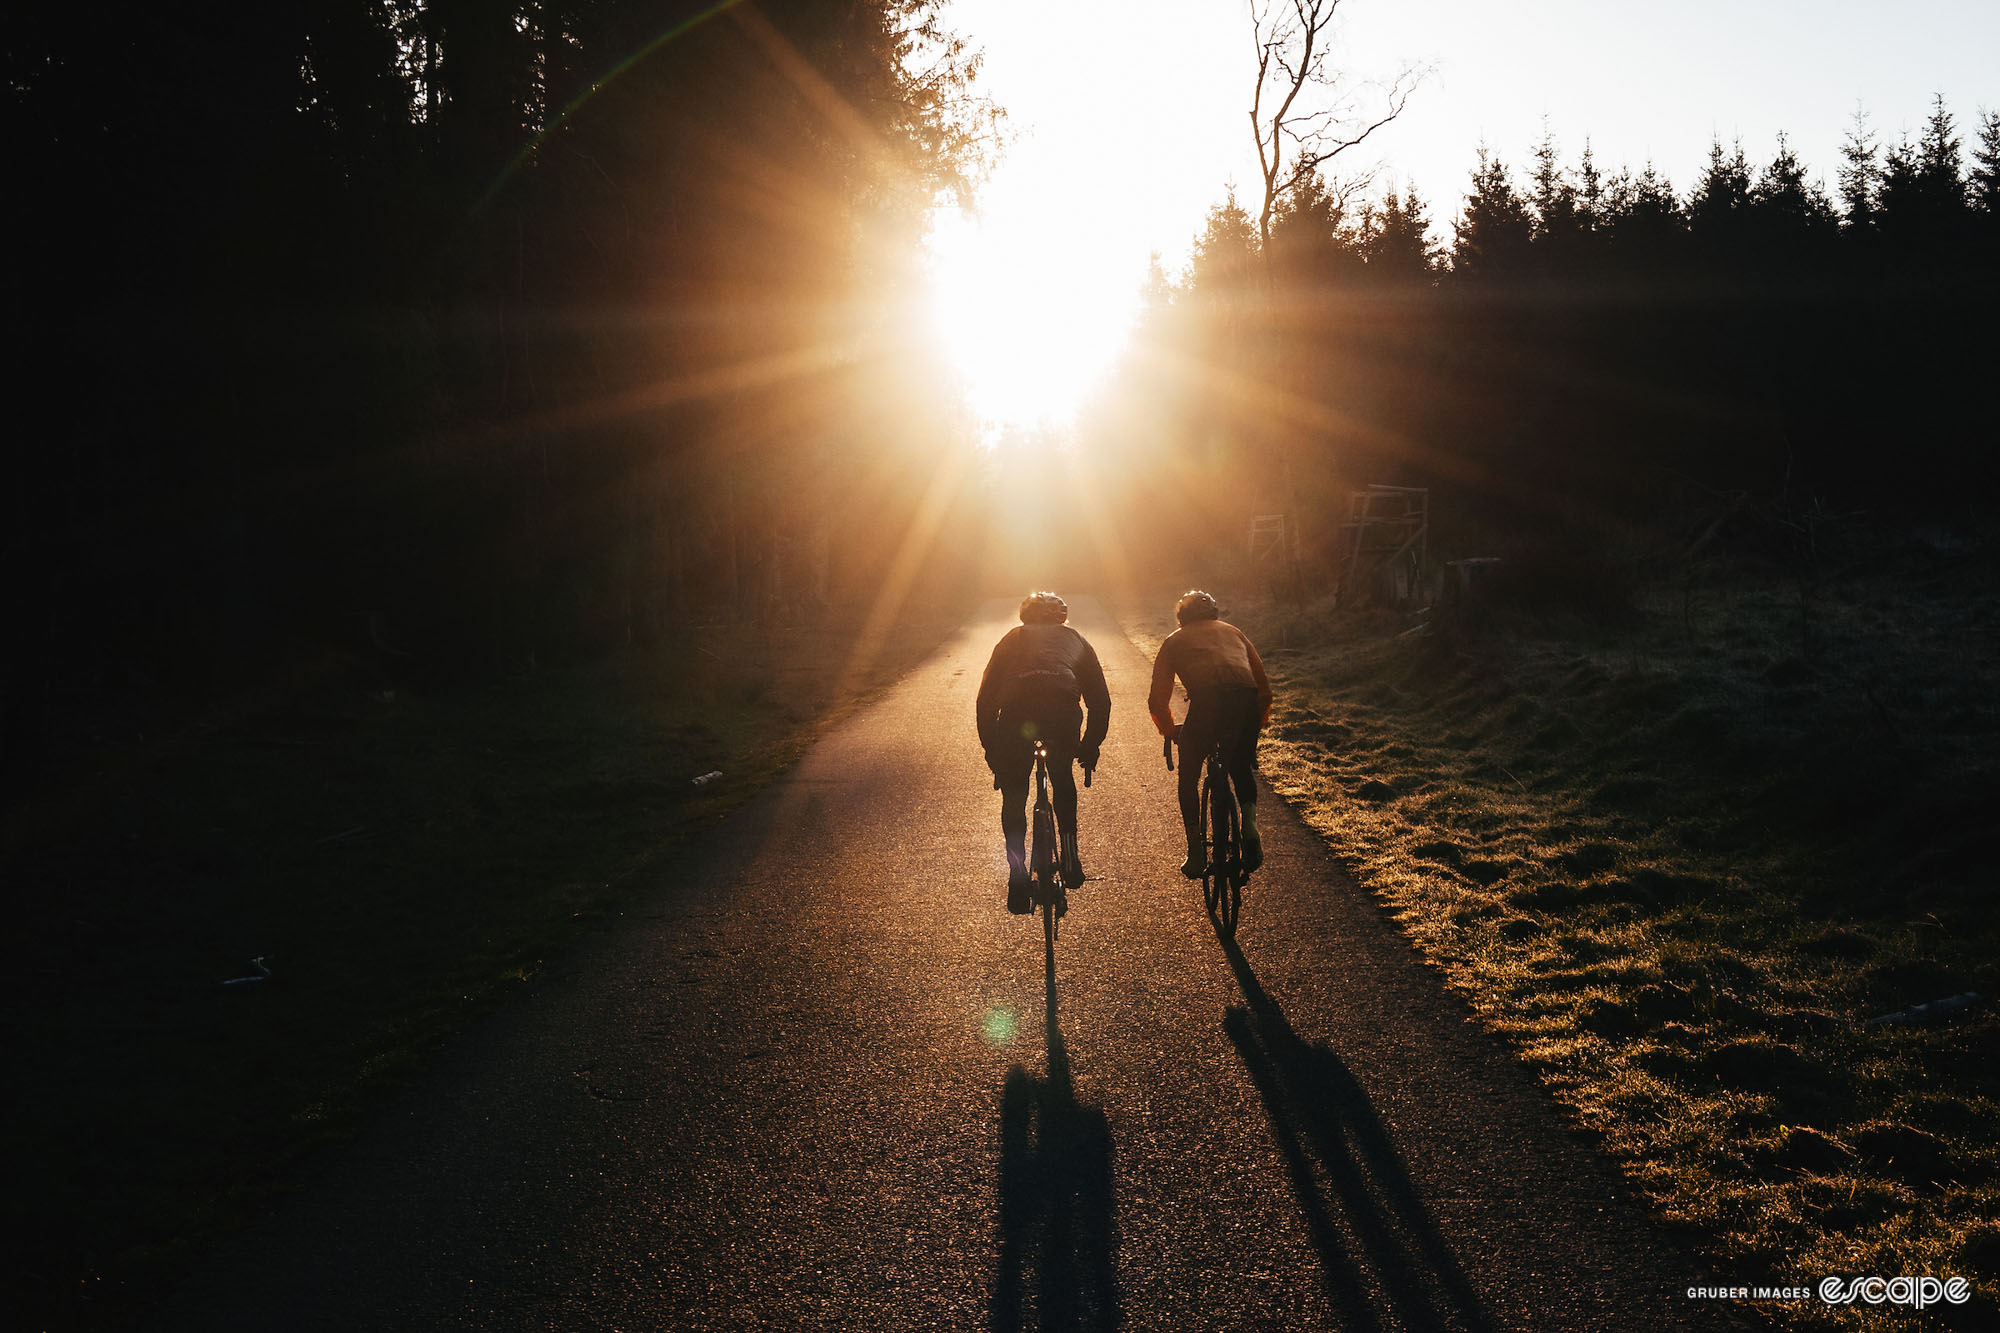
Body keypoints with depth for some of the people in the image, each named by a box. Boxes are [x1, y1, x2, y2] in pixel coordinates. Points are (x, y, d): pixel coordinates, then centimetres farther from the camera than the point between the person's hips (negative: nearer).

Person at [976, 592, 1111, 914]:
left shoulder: (1012, 639, 33)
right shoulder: (1075, 640, 33)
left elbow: (985, 700, 27)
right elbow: (1100, 700, 30)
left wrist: (991, 750, 33)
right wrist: (1091, 746, 38)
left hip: (1015, 710, -1)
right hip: (1063, 709, 1)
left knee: (1013, 797, 15)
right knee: (1063, 777, 29)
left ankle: (1018, 879, 10)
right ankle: (1070, 857, 23)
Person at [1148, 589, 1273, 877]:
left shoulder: (1174, 641, 29)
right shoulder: (1233, 632, 34)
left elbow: (1157, 699, 24)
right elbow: (1264, 685, 30)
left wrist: (1171, 732, 39)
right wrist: (1256, 723, 42)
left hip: (1207, 700, -2)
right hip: (1246, 700, 2)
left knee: (1189, 777, 18)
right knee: (1242, 768, 27)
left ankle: (1196, 851, 15)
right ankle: (1250, 824, 4)